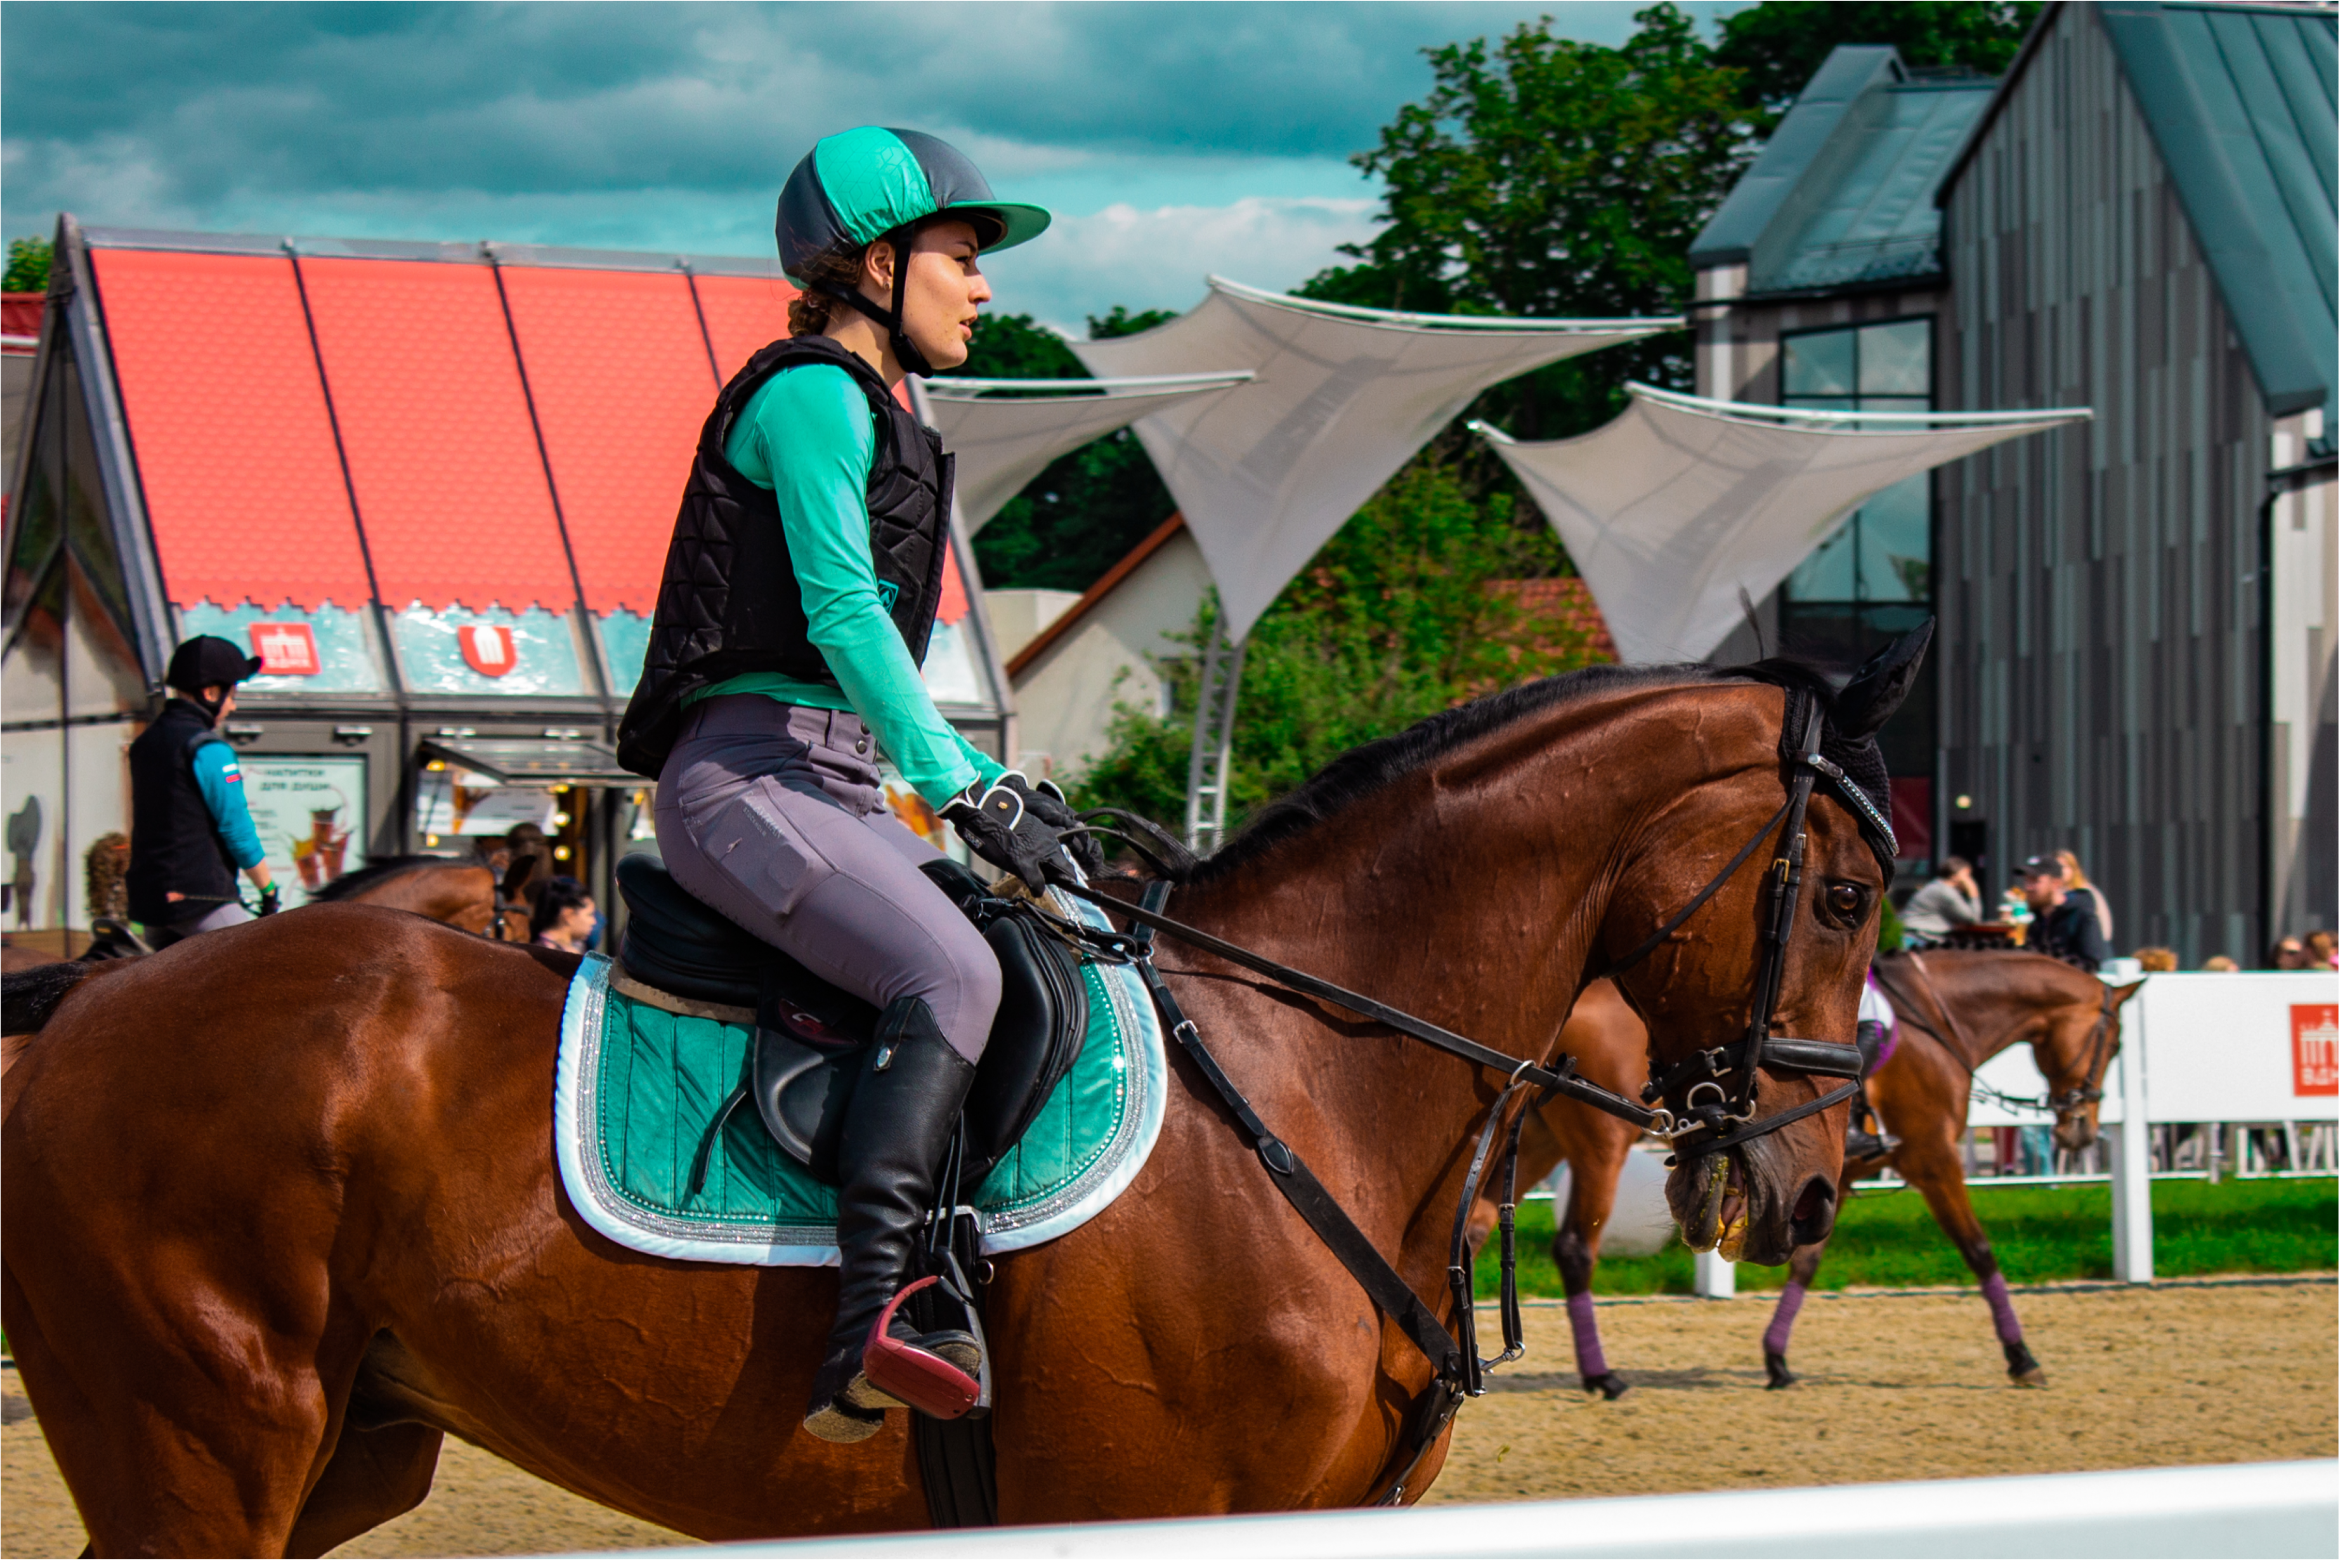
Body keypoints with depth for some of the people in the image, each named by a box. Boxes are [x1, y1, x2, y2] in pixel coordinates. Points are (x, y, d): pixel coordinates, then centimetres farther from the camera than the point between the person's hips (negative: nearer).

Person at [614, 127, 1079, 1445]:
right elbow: (840, 611, -16)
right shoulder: (812, 395, -6)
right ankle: (871, 1327, -39)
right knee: (952, 974, -30)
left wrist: (999, 784, 16)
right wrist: (961, 792, -19)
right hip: (747, 773, -10)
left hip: (837, 787, 10)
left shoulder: (884, 422, 24)